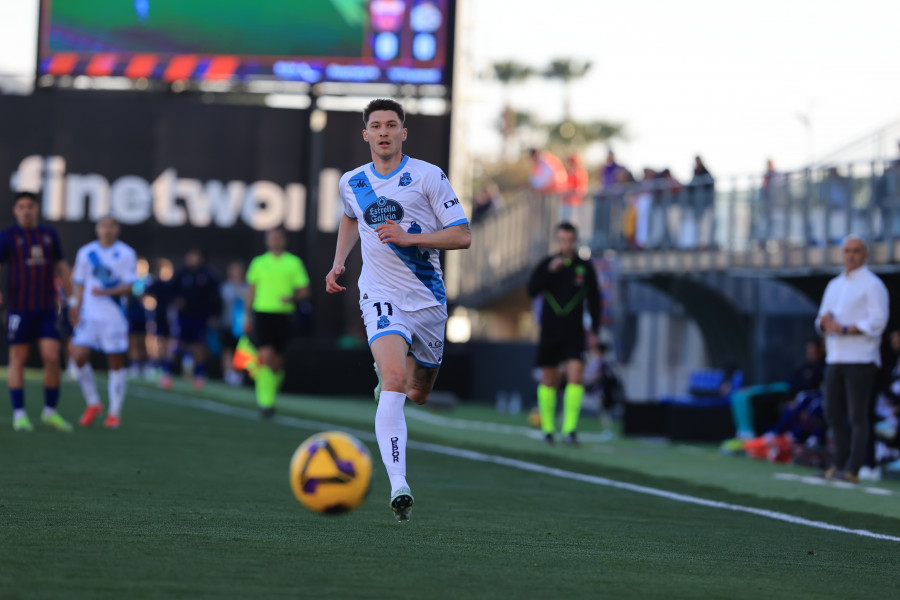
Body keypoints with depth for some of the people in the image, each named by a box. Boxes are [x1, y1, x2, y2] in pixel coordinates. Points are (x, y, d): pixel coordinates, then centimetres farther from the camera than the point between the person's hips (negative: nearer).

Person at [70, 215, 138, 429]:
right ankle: (92, 404, 8)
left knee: (116, 362, 0)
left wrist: (107, 291, -21)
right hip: (89, 314, 3)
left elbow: (129, 287, -7)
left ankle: (114, 412, 10)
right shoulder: (86, 253, 8)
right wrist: (76, 307, 6)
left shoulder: (126, 254, -2)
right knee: (79, 355, -10)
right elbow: (79, 283, 15)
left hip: (115, 316, -3)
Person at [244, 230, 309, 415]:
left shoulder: (294, 263, 5)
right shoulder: (259, 263, 9)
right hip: (262, 314, -1)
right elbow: (251, 290, 18)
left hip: (283, 315, 1)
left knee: (277, 362, 4)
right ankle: (266, 401, -15)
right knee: (266, 356, -16)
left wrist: (293, 298, -16)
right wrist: (248, 316, 14)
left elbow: (304, 291, 5)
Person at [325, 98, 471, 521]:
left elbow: (462, 235, -7)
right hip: (382, 299, -1)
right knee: (394, 381, -25)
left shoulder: (428, 177, -5)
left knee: (417, 394, 15)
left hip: (428, 300, 1)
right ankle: (398, 486, -34)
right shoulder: (351, 183, 6)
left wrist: (409, 237, -19)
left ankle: (384, 379, 54)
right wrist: (338, 262, 16)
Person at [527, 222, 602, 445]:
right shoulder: (547, 264, 0)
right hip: (549, 332, 1)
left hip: (574, 333, -1)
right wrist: (549, 271, -25)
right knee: (549, 380, 7)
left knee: (576, 376, -16)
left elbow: (593, 299, 12)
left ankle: (569, 429, -16)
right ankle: (548, 429, 20)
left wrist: (595, 329, 10)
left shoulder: (585, 268, 2)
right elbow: (532, 290, -13)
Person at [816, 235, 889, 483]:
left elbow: (877, 321, -14)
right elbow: (822, 320, 21)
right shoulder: (834, 285, 20)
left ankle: (852, 469, -11)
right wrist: (824, 320, -4)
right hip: (835, 358, 8)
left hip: (860, 358, -8)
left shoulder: (872, 284, -4)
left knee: (857, 415, -9)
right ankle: (839, 464, 15)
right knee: (833, 413, 8)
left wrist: (845, 330, -18)